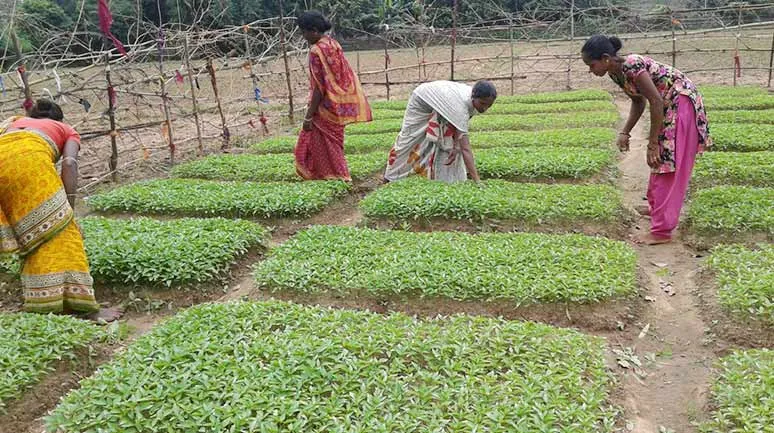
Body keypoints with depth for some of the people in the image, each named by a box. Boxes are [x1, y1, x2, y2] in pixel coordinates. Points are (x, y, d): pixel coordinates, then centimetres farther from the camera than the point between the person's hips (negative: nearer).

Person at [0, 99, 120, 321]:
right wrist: (68, 208, 3)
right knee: (57, 229, -3)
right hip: (30, 156, -4)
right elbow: (69, 162, 8)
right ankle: (81, 306, -9)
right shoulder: (67, 130, 30)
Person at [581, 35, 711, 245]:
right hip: (668, 106, 9)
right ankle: (656, 206, 39)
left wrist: (652, 143, -21)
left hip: (681, 101, -9)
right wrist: (625, 132, 4)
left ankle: (662, 231, -7)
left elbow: (656, 102, -25)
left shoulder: (632, 66, -27)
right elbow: (638, 102, 12)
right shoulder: (615, 73, 0)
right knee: (660, 160, 21)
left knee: (670, 165, -9)